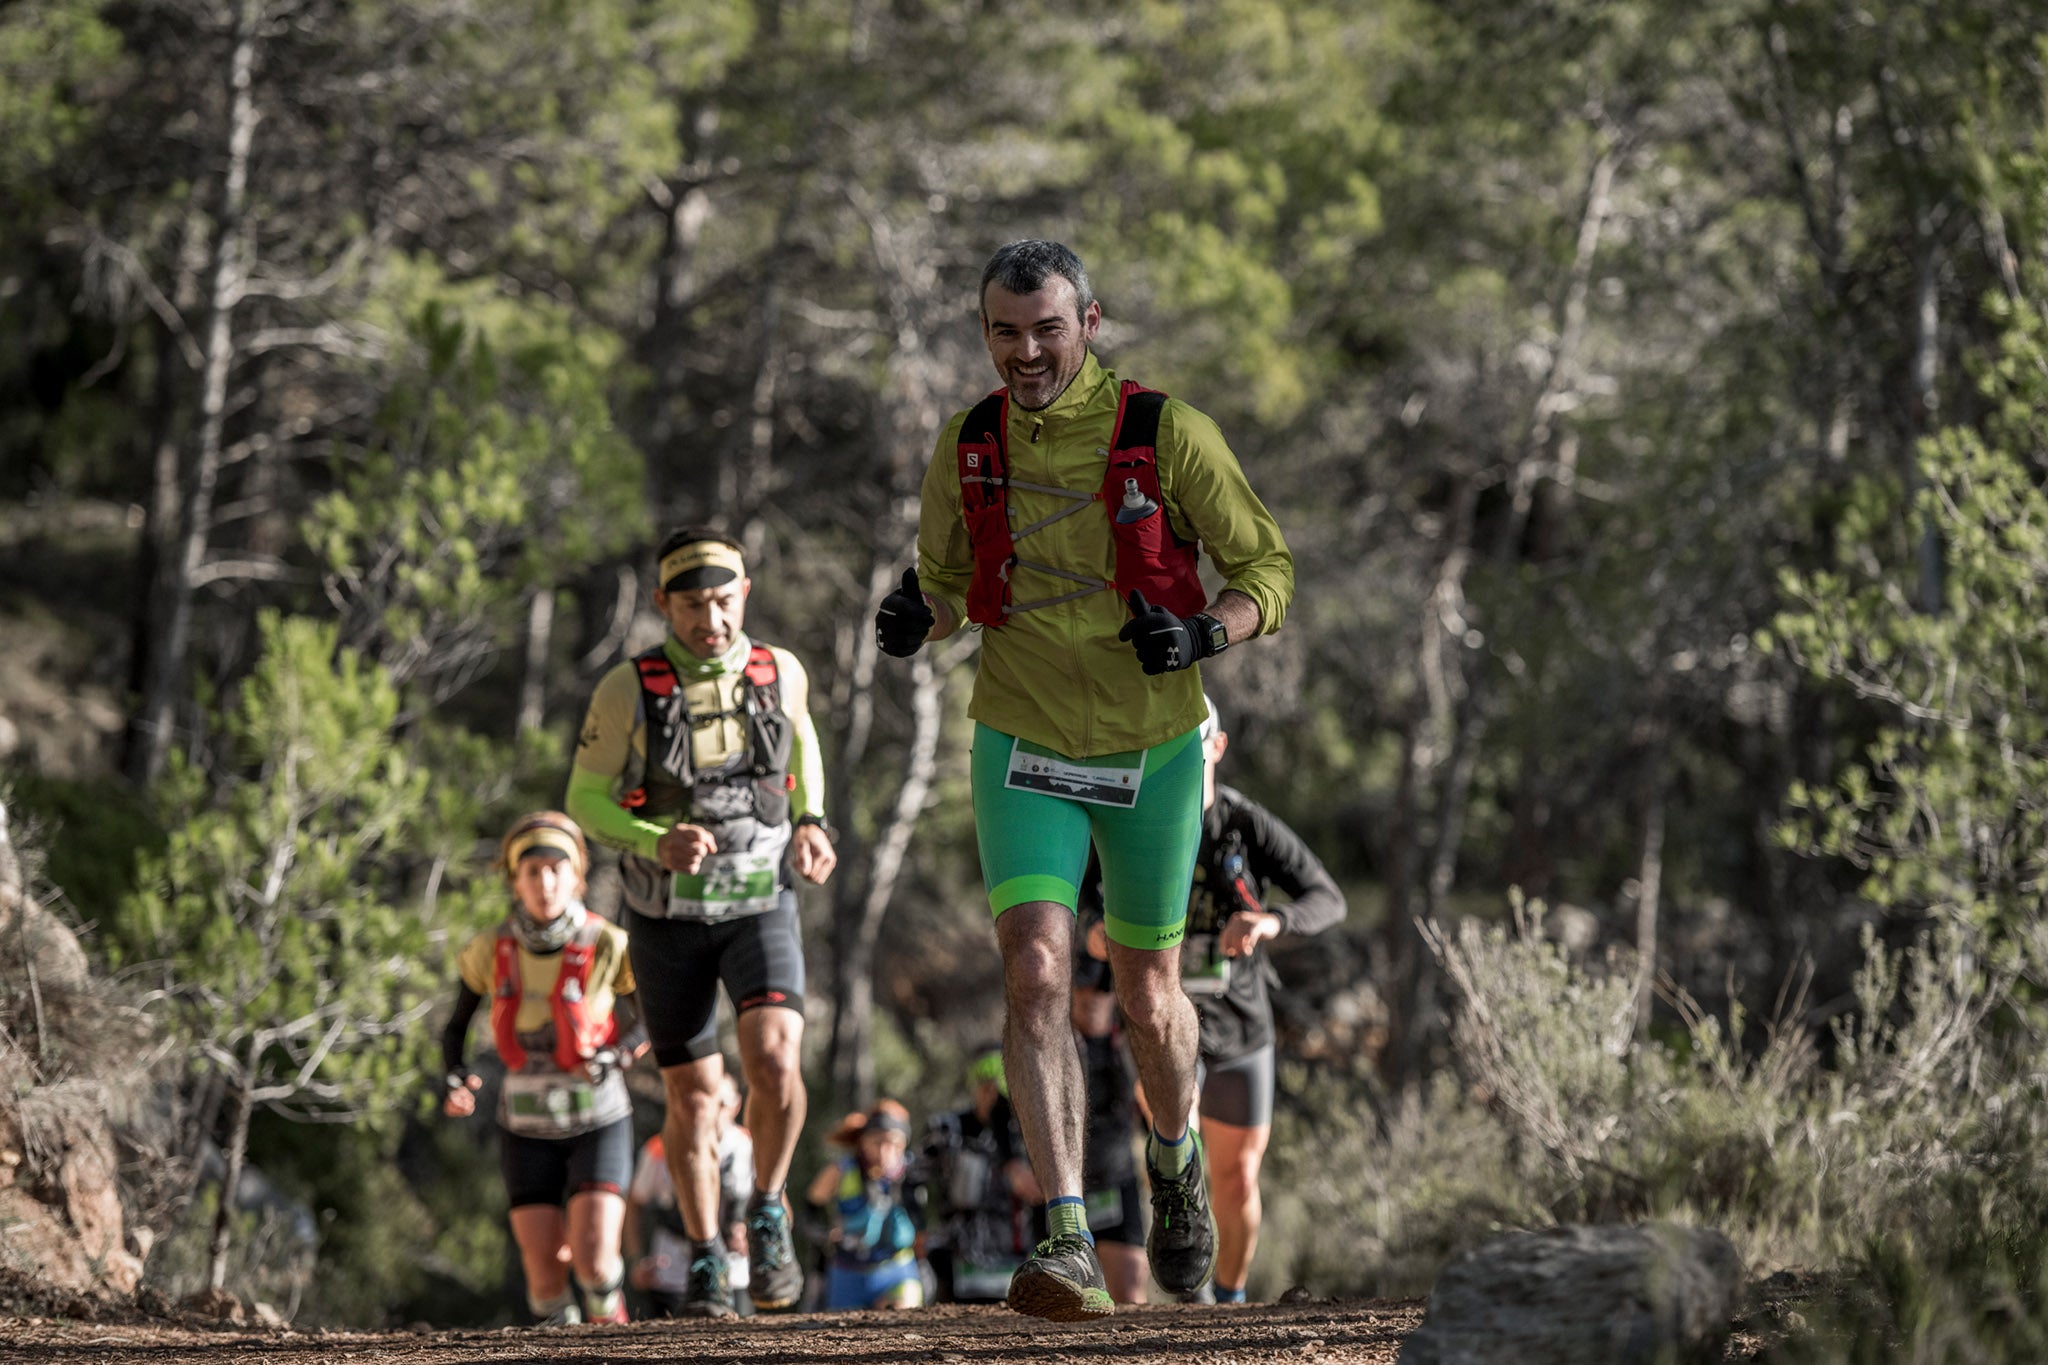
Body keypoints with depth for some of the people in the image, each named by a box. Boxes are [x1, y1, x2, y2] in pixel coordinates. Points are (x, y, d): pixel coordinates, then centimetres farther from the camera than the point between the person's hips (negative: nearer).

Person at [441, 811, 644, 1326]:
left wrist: (618, 1054, -20)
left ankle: (608, 1322, 13)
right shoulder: (492, 951, -6)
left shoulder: (607, 947, -12)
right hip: (527, 1125, 2)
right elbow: (457, 1026, 7)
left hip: (598, 1123, -2)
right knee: (547, 1279, -4)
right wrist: (452, 1076, -13)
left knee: (592, 1261, -18)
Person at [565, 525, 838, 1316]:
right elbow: (586, 800, -6)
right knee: (693, 1093, 5)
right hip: (668, 916, 0)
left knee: (773, 1059, -22)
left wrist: (811, 827, 1)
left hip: (760, 905, 0)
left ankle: (767, 1215, 1)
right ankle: (705, 1261, 21)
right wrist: (659, 844, -25)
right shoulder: (629, 689, -14)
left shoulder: (779, 672, -6)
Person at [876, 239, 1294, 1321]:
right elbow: (948, 577, 14)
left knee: (1146, 992, 12)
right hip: (1024, 750, 1)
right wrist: (919, 613, -10)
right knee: (1036, 972, -17)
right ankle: (1068, 1246, -21)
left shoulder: (1168, 435, -11)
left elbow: (1265, 566, -4)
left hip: (1152, 752, -1)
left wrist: (1204, 634, -24)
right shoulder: (968, 446, -2)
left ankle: (1174, 1158, 46)